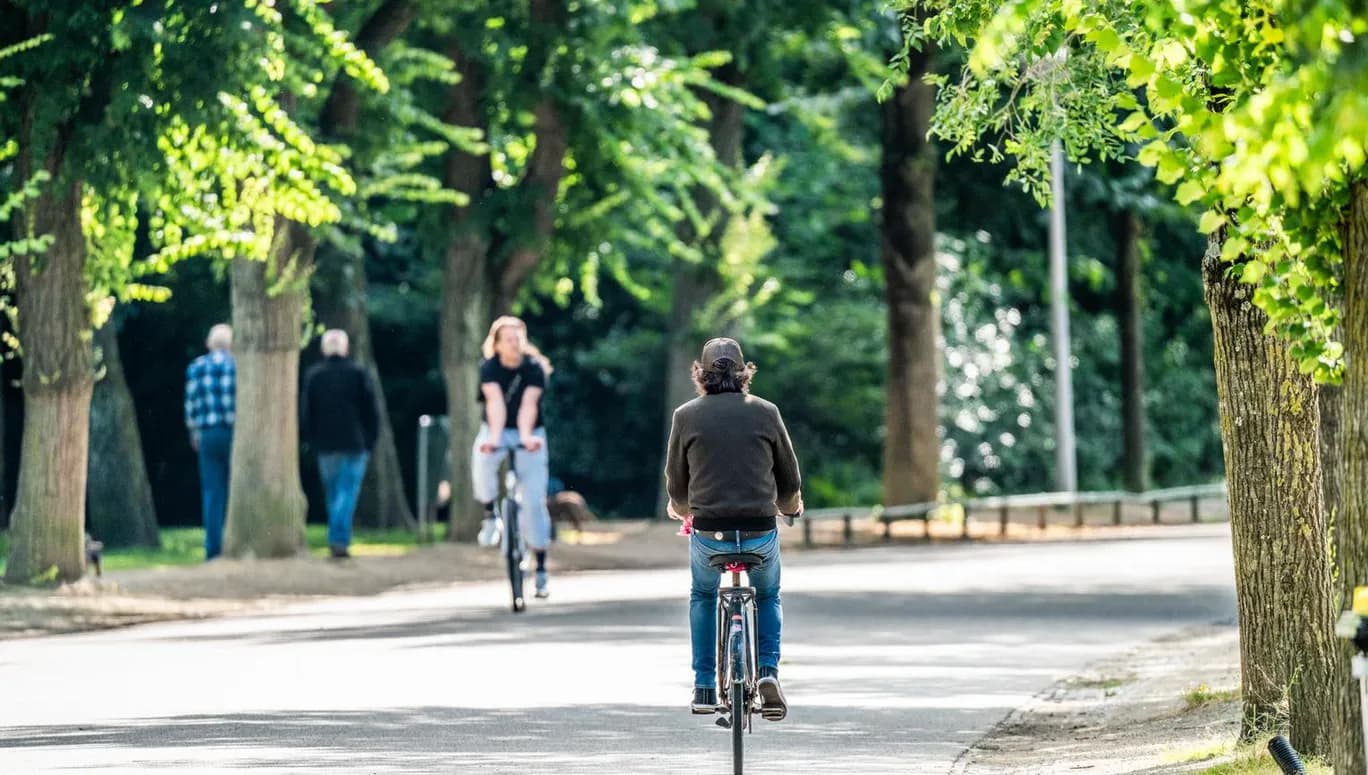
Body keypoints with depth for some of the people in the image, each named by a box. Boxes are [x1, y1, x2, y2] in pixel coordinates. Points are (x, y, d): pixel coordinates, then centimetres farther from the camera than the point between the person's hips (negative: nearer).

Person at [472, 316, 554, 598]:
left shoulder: (534, 368, -13)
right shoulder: (490, 368, -12)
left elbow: (528, 405, -26)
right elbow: (495, 402, -27)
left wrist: (526, 436, -43)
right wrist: (494, 437, -42)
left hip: (529, 434, 0)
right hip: (496, 430, 0)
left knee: (534, 500, -8)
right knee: (483, 462, -35)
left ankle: (540, 567, 0)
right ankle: (490, 515, -7)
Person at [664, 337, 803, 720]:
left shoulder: (686, 416, 2)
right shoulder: (766, 413, 3)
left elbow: (675, 483, 11)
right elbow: (790, 481, 10)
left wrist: (681, 509, 34)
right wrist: (789, 506, 33)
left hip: (708, 533, 0)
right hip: (760, 531, 0)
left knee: (703, 597, 29)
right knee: (768, 597, 27)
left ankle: (704, 687, 22)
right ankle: (768, 672, 6)